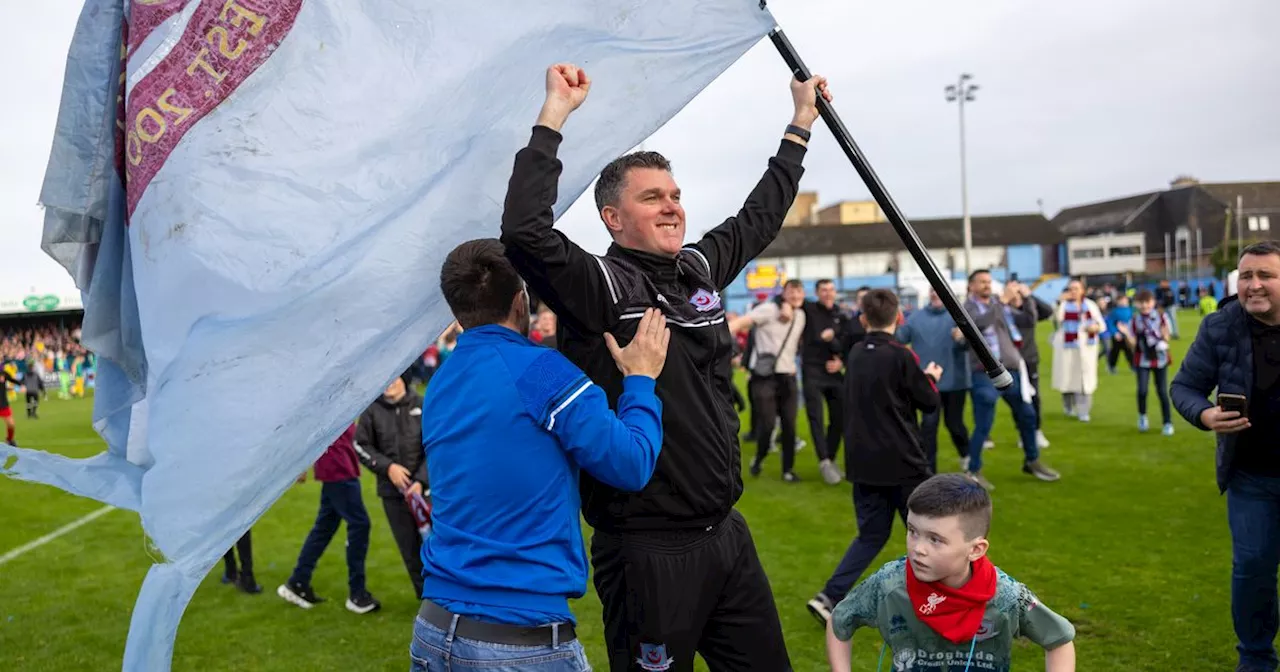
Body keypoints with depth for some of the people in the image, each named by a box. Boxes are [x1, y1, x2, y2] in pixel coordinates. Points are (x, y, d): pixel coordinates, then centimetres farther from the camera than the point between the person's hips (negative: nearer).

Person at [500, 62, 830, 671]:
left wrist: (801, 122, 32)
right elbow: (524, 233, -29)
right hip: (649, 552, -7)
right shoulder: (599, 286, -12)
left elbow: (760, 216, 25)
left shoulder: (700, 269, 9)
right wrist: (554, 115, -24)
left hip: (727, 534, 7)